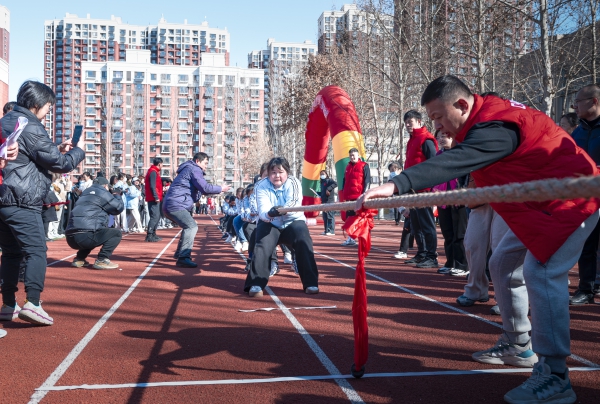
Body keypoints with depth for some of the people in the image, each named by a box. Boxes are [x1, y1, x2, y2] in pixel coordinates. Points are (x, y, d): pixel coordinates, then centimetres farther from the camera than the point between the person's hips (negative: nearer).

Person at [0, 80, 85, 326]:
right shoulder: (30, 127, -12)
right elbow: (59, 163, -10)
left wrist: (57, 149, 17)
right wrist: (78, 152, 8)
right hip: (22, 202, -9)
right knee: (36, 250, -8)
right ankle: (32, 303, -19)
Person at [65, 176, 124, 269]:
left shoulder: (85, 193, 30)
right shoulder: (102, 193, 6)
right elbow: (119, 208, 10)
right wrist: (117, 195, 30)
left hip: (71, 238, 9)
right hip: (85, 236, -9)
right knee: (116, 233, 5)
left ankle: (79, 259, 21)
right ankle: (101, 260, -8)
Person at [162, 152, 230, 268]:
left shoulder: (188, 169, 26)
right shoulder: (194, 169, -6)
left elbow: (199, 189, 27)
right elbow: (204, 187, -15)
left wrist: (217, 190, 19)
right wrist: (221, 189, -2)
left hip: (171, 205, 11)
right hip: (175, 205, -11)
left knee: (189, 226, 25)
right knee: (192, 227, -21)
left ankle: (180, 254, 32)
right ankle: (183, 258, -28)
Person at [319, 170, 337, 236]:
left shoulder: (329, 180, -4)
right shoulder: (322, 182, 21)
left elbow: (335, 184, -23)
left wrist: (329, 189, -27)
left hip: (329, 201, -9)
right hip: (324, 201, 9)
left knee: (330, 215, -10)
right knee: (325, 216, 11)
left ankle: (331, 231, -10)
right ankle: (326, 230, 17)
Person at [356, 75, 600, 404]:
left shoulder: (495, 126, -30)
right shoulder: (487, 116, 3)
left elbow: (455, 162, -45)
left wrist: (397, 185, -55)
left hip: (572, 198, -11)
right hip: (539, 203, 11)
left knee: (540, 271, -22)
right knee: (503, 264, 13)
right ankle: (518, 346, 24)